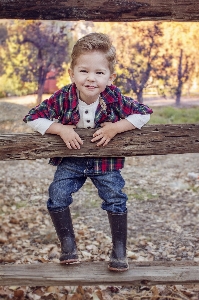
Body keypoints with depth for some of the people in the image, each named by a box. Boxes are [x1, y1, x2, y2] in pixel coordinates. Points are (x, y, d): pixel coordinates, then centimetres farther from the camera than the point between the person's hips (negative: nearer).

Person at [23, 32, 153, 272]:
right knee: (57, 196, -12)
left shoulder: (114, 98, -20)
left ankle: (119, 251, 11)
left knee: (115, 199, -9)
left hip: (106, 161, -1)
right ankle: (68, 246, 10)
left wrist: (115, 128, -24)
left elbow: (144, 114, -13)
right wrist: (60, 129, -27)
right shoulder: (63, 98, -19)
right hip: (71, 160, 1)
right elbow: (33, 118, -13)